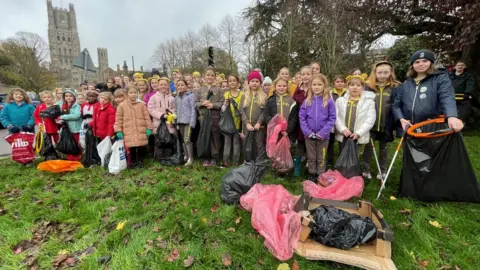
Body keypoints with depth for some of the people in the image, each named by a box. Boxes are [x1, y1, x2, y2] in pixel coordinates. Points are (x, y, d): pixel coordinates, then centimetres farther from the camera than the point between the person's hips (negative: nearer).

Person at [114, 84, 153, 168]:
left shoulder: (141, 104, 4)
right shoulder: (122, 105, 4)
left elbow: (146, 117, 5)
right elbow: (118, 119, 5)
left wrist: (149, 128, 0)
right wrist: (118, 130, 0)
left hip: (141, 131, 0)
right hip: (129, 132, 0)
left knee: (141, 147, 5)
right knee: (132, 148, 5)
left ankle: (140, 161, 22)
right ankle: (134, 162, 23)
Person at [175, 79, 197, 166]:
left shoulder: (191, 95, -3)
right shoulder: (177, 97, 15)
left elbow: (193, 109, -8)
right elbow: (176, 110, 18)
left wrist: (192, 122, -15)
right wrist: (177, 122, 12)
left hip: (188, 121, -6)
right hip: (180, 121, 6)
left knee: (187, 140, -12)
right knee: (183, 140, 11)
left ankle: (190, 158, -2)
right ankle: (186, 156, 22)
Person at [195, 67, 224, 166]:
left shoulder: (218, 89, 3)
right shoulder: (200, 89, 8)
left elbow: (222, 103, -3)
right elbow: (196, 103, 7)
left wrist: (213, 105, -18)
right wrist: (202, 103, -12)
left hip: (215, 117, -1)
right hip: (203, 117, 2)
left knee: (215, 138, 4)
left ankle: (214, 158, 15)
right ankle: (206, 158, 17)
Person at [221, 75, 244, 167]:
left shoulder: (242, 94, 1)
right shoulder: (226, 94, 5)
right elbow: (223, 109, 4)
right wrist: (226, 104, -14)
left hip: (238, 122, -1)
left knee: (236, 142, 6)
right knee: (227, 142, 6)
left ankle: (235, 161, 15)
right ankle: (226, 161, 13)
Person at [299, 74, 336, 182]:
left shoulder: (329, 101, -4)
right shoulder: (307, 101, 1)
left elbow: (332, 118, -6)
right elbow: (301, 117, 0)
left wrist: (324, 132, -15)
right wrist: (306, 131, -11)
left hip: (323, 136, -1)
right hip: (309, 135, 2)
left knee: (321, 158, 13)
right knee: (311, 157, 15)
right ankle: (312, 175, 31)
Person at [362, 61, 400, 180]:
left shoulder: (395, 87, -3)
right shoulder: (369, 86, -3)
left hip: (385, 125, 0)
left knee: (383, 147, 16)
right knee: (368, 146, 10)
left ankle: (382, 171, 32)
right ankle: (366, 170, 24)